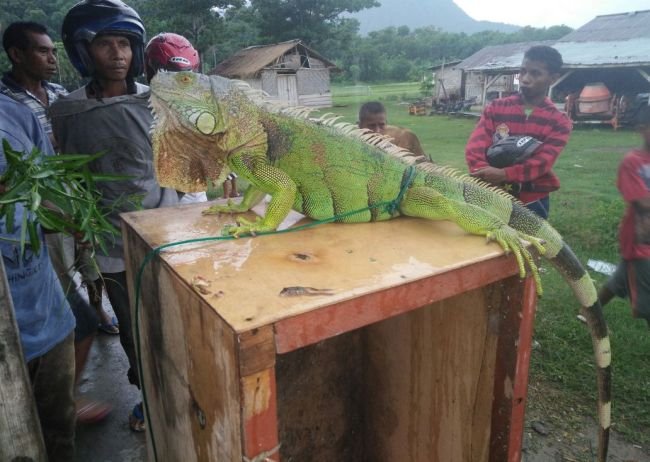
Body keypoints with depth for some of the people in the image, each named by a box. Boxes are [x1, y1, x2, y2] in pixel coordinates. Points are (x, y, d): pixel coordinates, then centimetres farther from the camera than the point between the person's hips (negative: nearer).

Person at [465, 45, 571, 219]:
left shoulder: (559, 122, -2)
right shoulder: (496, 108, 2)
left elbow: (542, 162, -15)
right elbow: (475, 146, -9)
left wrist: (504, 174, -33)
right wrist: (484, 174, -30)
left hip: (532, 202, -1)